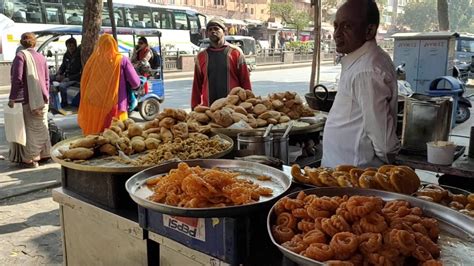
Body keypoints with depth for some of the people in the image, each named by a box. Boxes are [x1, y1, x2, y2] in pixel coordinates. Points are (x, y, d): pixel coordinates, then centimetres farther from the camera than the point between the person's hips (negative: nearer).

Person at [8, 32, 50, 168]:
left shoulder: (21, 56, -10)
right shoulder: (41, 57, 8)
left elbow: (17, 79, -15)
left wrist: (12, 98, -10)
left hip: (26, 100, -6)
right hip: (42, 99, 6)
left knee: (28, 129, 1)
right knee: (41, 127, 15)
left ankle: (29, 158, 6)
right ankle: (44, 154, 24)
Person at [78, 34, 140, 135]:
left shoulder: (93, 60, 2)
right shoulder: (122, 60, -5)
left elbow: (84, 82, 11)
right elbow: (135, 83, -3)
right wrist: (124, 84, 17)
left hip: (94, 108, 3)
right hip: (114, 107, -2)